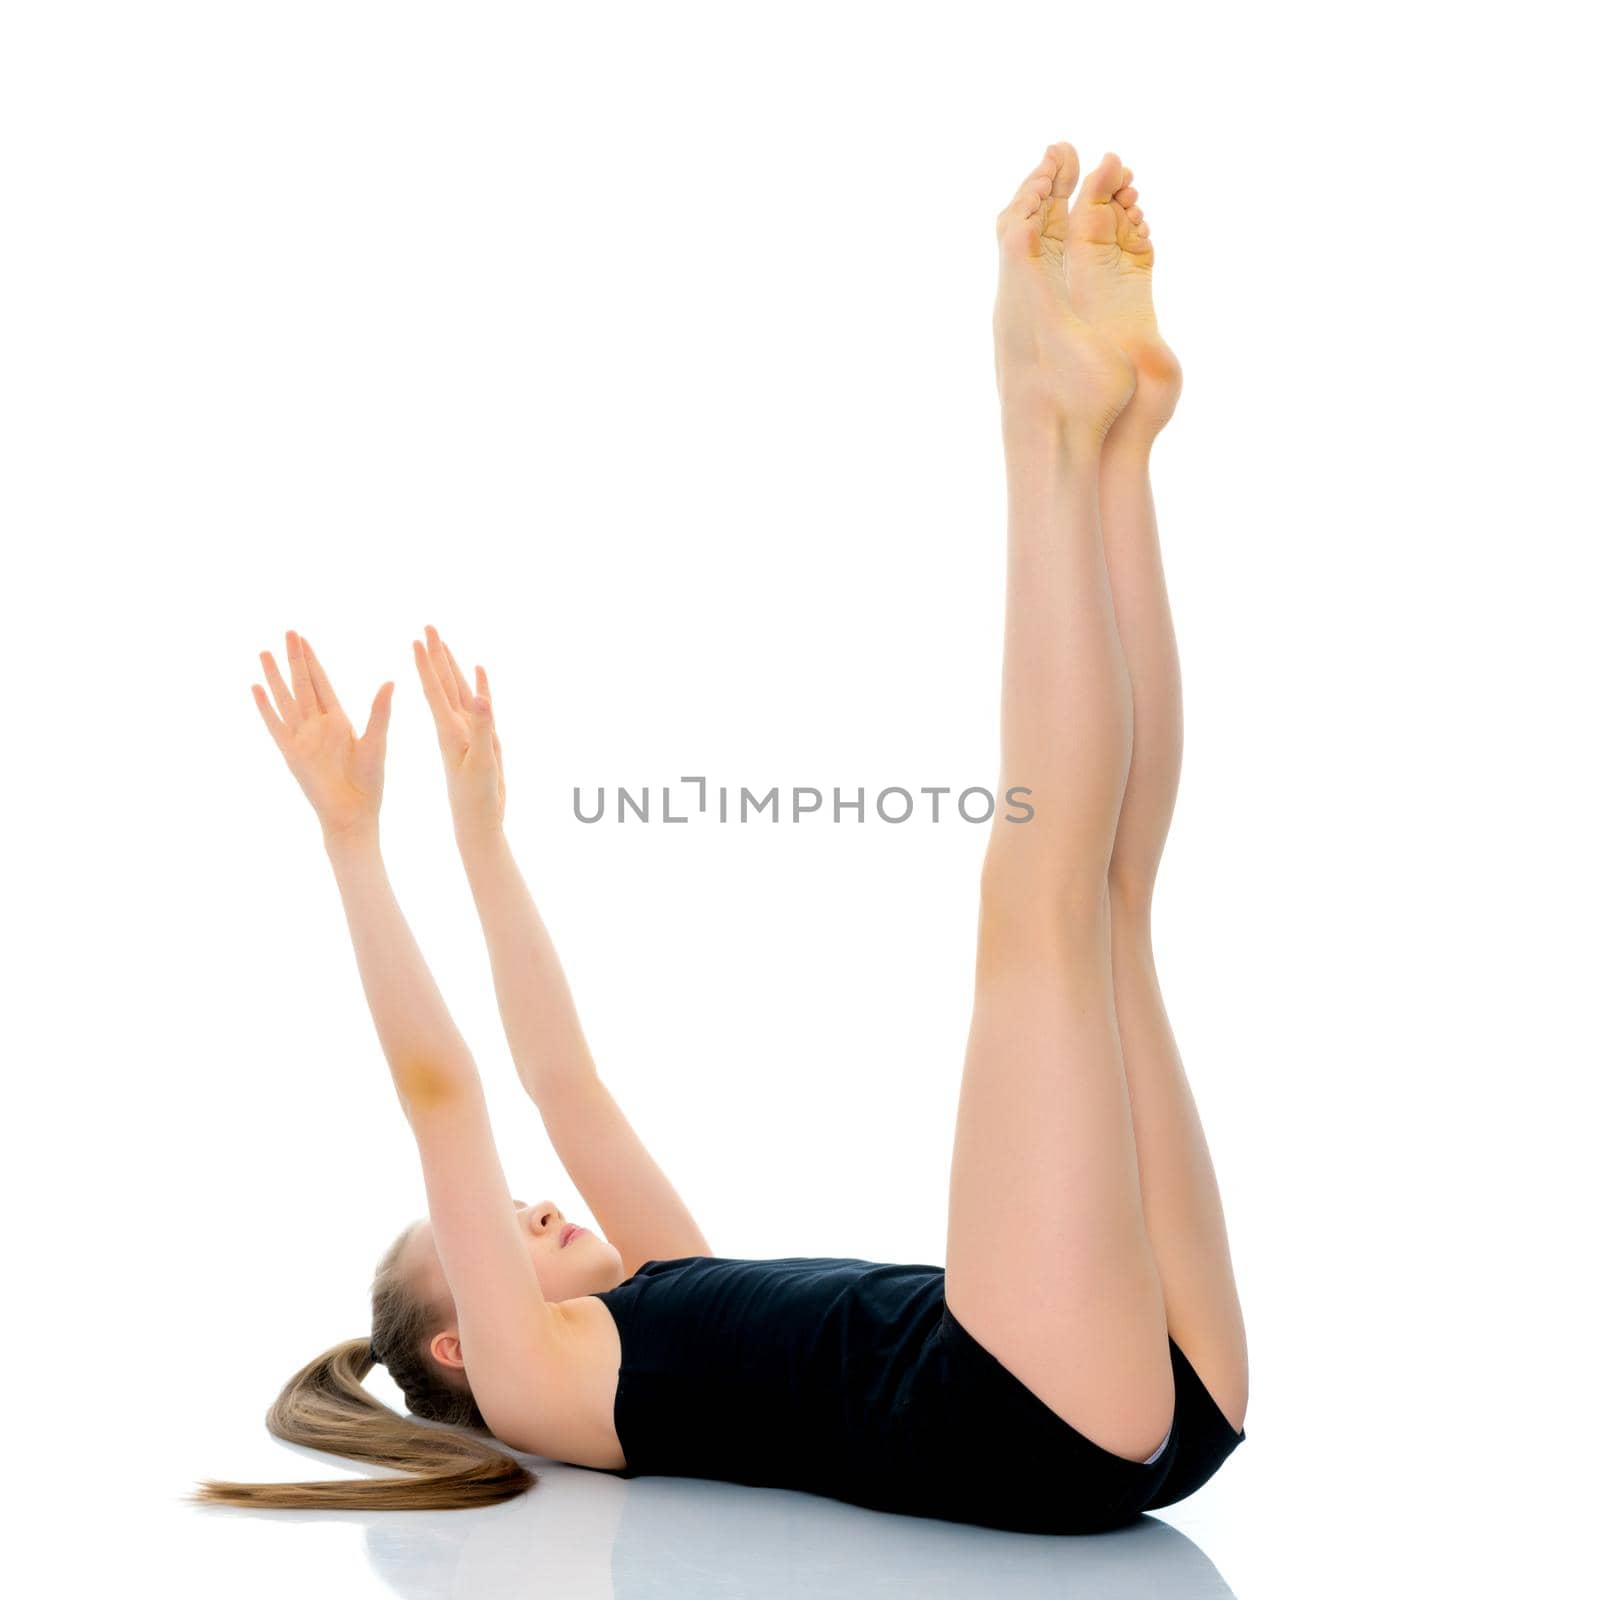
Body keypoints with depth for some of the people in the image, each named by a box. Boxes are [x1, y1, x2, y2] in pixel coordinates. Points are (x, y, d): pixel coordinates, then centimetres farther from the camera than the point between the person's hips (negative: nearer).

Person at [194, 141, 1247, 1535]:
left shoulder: (670, 1309, 34)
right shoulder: (527, 1373, 12)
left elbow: (562, 1071, 34)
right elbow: (439, 1087, 3)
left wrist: (482, 828, 36)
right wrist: (353, 835, 9)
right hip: (1031, 1423, -7)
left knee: (1103, 895, 6)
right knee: (1038, 893, -19)